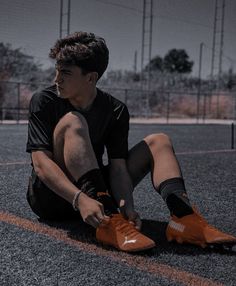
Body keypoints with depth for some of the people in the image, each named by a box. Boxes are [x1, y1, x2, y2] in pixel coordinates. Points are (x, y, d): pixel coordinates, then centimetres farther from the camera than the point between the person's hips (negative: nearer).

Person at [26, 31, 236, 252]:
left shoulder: (115, 111, -5)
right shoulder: (44, 102, -11)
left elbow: (118, 165, -13)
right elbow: (41, 163, -22)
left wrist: (127, 205, -32)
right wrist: (80, 199, -37)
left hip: (96, 191, 3)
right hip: (50, 197, -3)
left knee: (158, 142, -6)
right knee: (72, 122, -28)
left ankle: (183, 218, -31)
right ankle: (110, 221, -43)